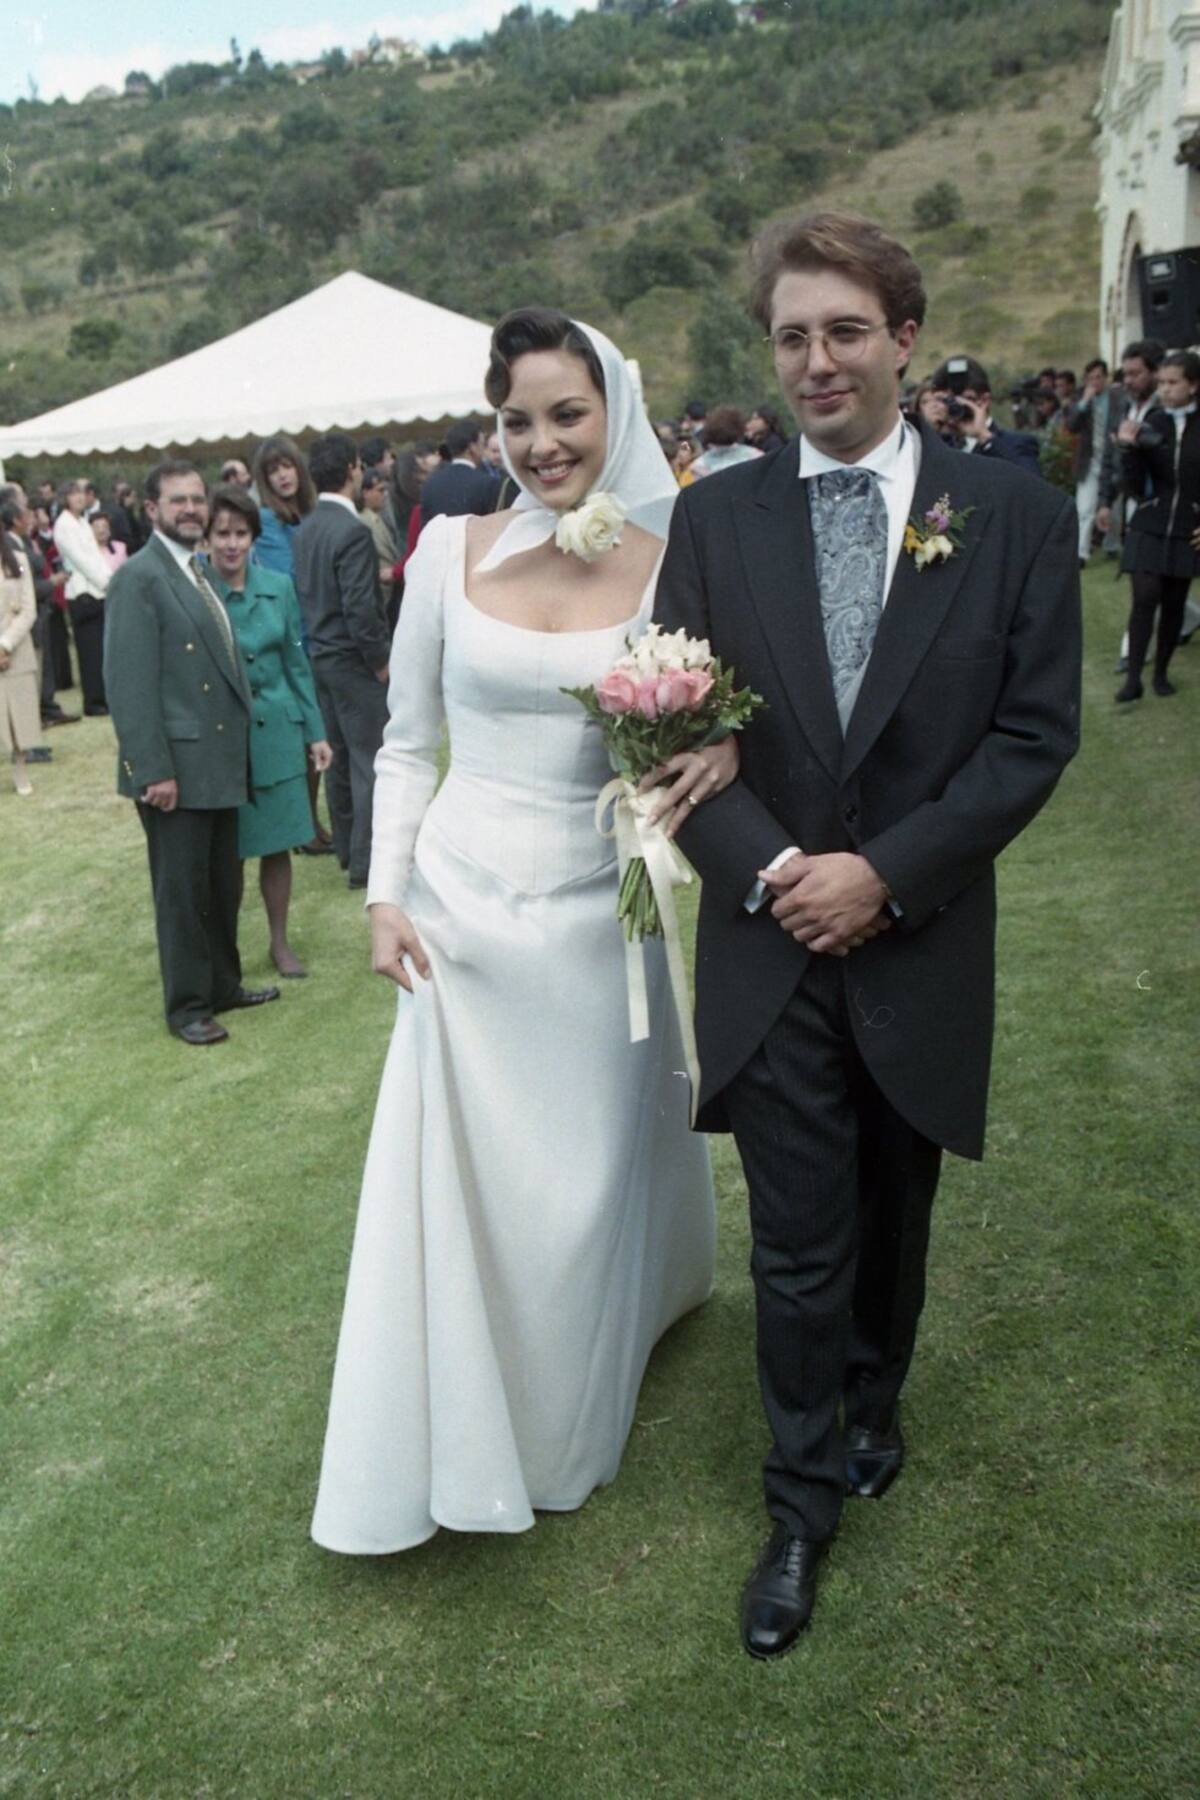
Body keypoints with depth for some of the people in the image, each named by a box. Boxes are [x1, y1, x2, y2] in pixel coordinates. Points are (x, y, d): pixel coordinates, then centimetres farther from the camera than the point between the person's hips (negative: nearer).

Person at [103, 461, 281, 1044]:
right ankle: (187, 1005, 16)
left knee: (223, 886, 16)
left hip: (222, 762, 8)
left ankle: (223, 985, 30)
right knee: (182, 892, 3)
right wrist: (153, 770, -21)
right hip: (176, 766, -8)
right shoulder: (139, 578, -12)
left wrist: (238, 750, 10)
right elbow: (129, 683, -17)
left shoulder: (201, 574, 14)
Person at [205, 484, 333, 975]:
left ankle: (280, 943, 25)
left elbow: (296, 663, 10)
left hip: (276, 732, 3)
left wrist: (315, 732, 9)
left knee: (276, 844, 10)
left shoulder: (277, 587, 3)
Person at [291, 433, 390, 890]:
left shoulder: (305, 530, 7)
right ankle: (365, 861, 2)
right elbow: (360, 608, -23)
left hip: (320, 657, 9)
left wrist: (315, 640, 16)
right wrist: (380, 659, -12)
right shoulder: (352, 532, -19)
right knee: (370, 761, -2)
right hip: (354, 661, -9)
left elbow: (303, 594, 11)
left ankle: (346, 848, 26)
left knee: (339, 757, 16)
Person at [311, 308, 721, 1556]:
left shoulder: (671, 568, -4)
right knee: (448, 1177, 7)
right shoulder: (452, 550, -1)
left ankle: (565, 1431, 39)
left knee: (583, 1180, 12)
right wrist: (386, 893, -3)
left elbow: (707, 729, 5)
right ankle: (449, 1443, 30)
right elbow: (406, 742, 5)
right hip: (461, 905, 1)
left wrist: (721, 756, -18)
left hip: (592, 916, 0)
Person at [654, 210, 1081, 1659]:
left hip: (920, 947, 1)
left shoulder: (1013, 514, -3)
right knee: (797, 1243, 6)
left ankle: (872, 1405, 48)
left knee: (893, 1213, 20)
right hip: (772, 945, 0)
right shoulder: (714, 516, -1)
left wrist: (886, 873, -14)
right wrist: (766, 868, -14)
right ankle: (804, 1500, 26)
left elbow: (1037, 731, -6)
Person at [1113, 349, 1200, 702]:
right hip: (1148, 527, 0)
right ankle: (1133, 677, -6)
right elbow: (1136, 486, -3)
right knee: (1144, 599, -9)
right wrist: (1129, 449, -16)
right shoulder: (1151, 425, -2)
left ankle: (1161, 672, 20)